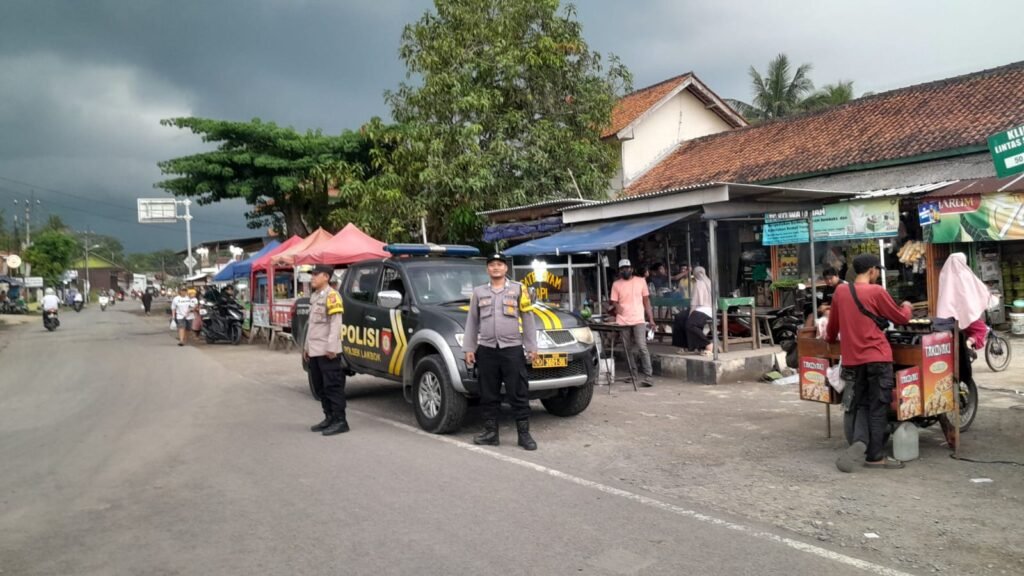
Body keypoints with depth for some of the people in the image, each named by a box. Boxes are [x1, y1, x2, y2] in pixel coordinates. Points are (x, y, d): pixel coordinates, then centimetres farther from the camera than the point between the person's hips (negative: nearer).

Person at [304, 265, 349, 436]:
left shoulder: (331, 295, -10)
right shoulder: (314, 297, 19)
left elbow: (336, 324, -16)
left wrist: (331, 347, -22)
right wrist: (306, 346, 22)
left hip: (327, 351, -9)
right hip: (314, 351, 9)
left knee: (333, 386, -7)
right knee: (320, 387, 12)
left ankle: (340, 421, -4)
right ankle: (329, 417, 21)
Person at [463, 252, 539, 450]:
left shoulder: (518, 289, 6)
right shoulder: (478, 292, 13)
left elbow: (528, 319, 4)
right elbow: (472, 322, 14)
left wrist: (531, 347, -1)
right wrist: (469, 348, 8)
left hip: (512, 349, -2)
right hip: (486, 350, 3)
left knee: (519, 394, -1)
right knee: (488, 395, 7)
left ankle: (524, 434, 5)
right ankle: (490, 433, 15)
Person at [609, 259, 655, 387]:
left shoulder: (641, 281, 9)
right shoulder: (616, 284, 8)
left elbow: (646, 301, 10)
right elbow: (614, 303, 10)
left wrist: (651, 319, 6)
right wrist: (616, 306, -12)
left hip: (638, 320, -2)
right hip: (622, 321, 2)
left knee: (642, 347, -13)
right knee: (628, 349, 7)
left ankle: (648, 376, -14)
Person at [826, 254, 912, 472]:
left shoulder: (840, 291, 6)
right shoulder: (876, 292, -8)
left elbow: (833, 322, 19)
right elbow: (901, 318, 3)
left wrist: (830, 338, 38)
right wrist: (907, 306, 25)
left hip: (852, 359, 5)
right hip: (877, 358, -5)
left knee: (861, 405, 15)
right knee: (878, 408, 4)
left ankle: (860, 442, -7)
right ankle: (875, 456, 10)